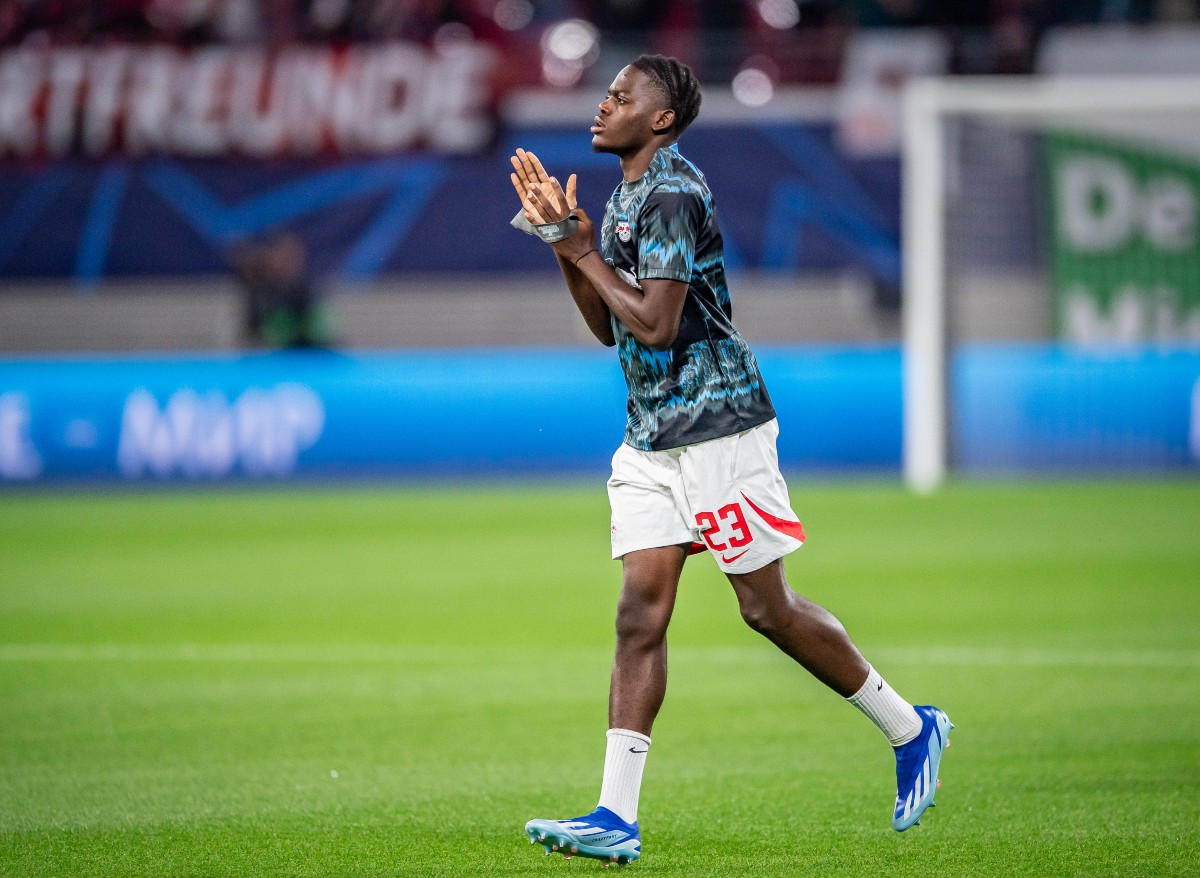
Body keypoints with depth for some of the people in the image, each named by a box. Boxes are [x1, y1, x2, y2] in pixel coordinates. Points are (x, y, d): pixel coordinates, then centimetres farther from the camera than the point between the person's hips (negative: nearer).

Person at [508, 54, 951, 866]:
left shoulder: (673, 194, -16)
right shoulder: (625, 196, 14)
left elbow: (655, 323, -22)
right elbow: (609, 327, 17)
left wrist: (585, 253, -11)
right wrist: (562, 240, 7)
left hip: (717, 426, -9)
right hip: (651, 435, 9)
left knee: (767, 607, -1)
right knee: (640, 612, -1)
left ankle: (910, 729, 17)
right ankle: (617, 816, -7)